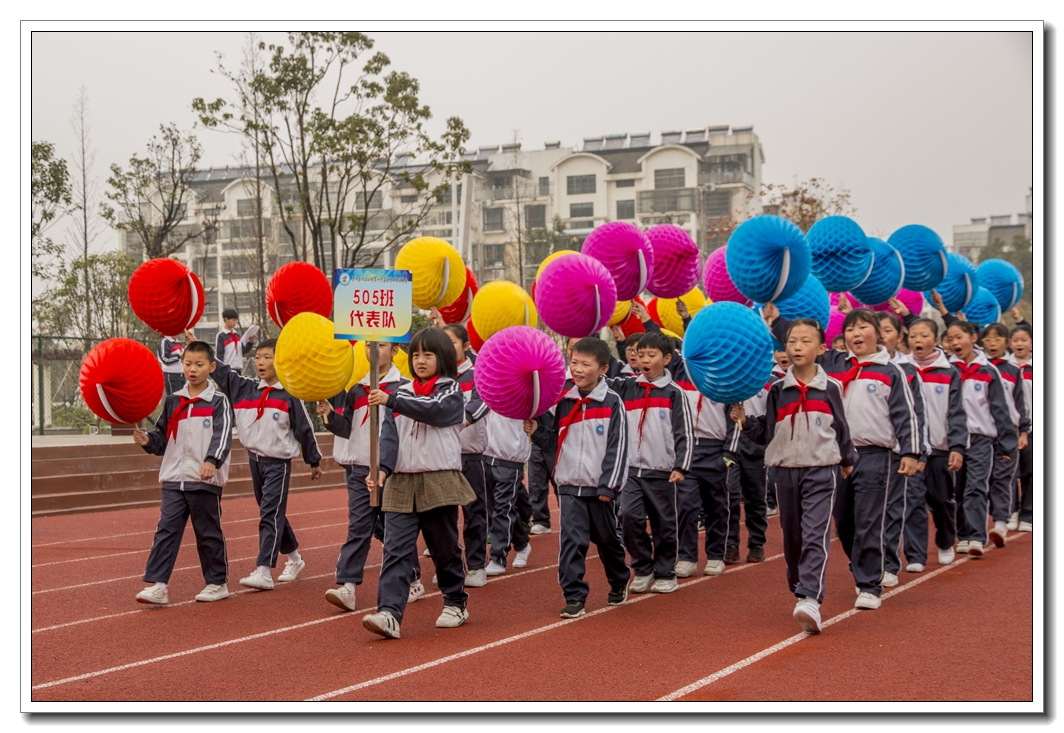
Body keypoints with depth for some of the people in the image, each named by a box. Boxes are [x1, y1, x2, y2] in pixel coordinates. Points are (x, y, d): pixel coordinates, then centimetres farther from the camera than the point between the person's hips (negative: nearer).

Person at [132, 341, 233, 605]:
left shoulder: (218, 401, -2)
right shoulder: (173, 401, 12)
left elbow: (222, 435, -13)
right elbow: (163, 438, 16)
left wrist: (212, 461, -29)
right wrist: (147, 440, -5)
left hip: (206, 480, -4)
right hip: (174, 478, 4)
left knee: (208, 533, 6)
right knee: (166, 530, -4)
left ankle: (217, 583, 20)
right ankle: (157, 585, -6)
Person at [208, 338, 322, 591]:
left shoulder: (289, 395, -7)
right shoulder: (245, 388, 6)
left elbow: (304, 429, -2)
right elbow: (221, 371, 4)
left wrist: (314, 461, 4)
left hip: (278, 463, -6)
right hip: (255, 459, 6)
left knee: (271, 515, -10)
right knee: (272, 514, 15)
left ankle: (264, 572, -13)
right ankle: (294, 558, 32)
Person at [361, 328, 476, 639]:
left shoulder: (451, 390, 2)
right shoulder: (403, 392, 15)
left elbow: (435, 410, -20)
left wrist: (391, 400, -24)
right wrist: (379, 469, -5)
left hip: (439, 481, -3)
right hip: (401, 482, 4)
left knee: (445, 548, 8)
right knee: (396, 549, -9)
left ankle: (455, 604, 26)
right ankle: (389, 614, -16)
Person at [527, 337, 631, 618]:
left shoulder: (612, 402, -6)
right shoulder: (563, 402, 5)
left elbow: (617, 447, -9)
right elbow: (555, 443, 12)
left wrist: (609, 485, -12)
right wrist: (537, 431, -8)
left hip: (600, 487, -2)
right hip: (570, 484, 2)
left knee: (608, 538, 14)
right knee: (572, 540, -7)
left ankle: (619, 582, 37)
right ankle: (574, 597, -2)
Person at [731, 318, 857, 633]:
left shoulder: (831, 388, 1)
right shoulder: (778, 390, 5)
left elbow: (841, 428, 11)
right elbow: (766, 433, 4)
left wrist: (848, 460, 19)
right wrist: (745, 421, -12)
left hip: (822, 469, -3)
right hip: (785, 469, 3)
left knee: (815, 534, -14)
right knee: (792, 536, 12)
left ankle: (810, 600, -24)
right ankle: (800, 589, 31)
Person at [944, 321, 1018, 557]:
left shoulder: (988, 371, 4)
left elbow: (1000, 410, 6)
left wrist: (1007, 444, 4)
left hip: (981, 438, -2)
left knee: (976, 488, -10)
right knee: (957, 490, 6)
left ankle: (976, 538, -11)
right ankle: (963, 536, 16)